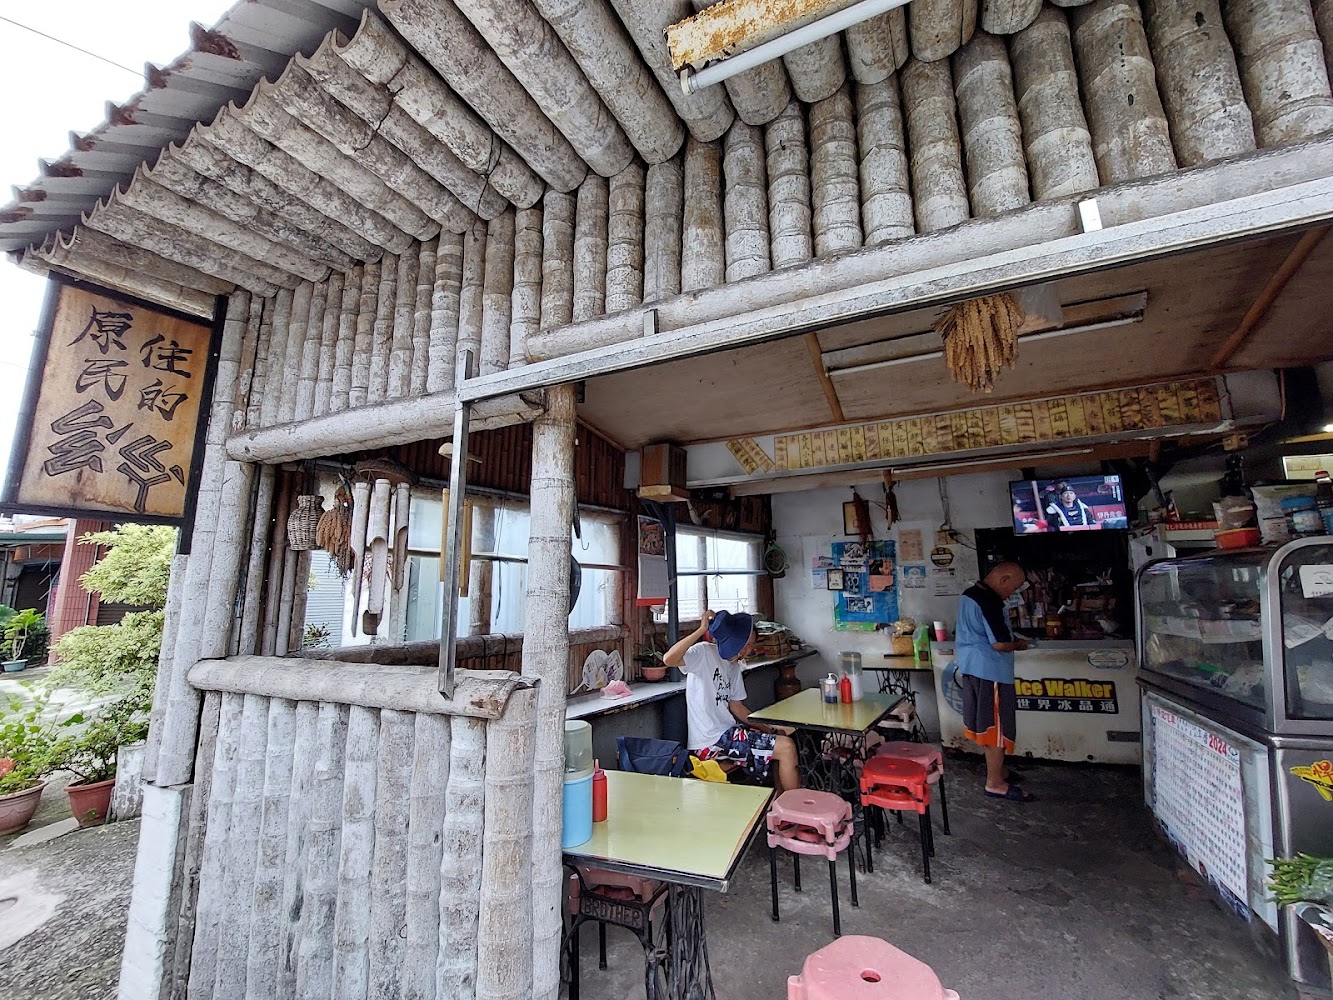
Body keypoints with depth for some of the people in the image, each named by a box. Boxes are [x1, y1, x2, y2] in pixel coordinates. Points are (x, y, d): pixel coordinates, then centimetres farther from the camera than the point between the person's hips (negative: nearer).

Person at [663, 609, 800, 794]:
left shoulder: (734, 666, 13)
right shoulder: (704, 652, -13)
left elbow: (736, 706, 15)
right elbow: (669, 659, -31)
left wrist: (767, 729, 6)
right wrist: (701, 630, -32)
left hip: (728, 731, 10)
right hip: (710, 742, -10)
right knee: (787, 748, -12)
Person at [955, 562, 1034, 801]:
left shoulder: (968, 594, 10)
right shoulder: (990, 602, -22)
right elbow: (1000, 644, -23)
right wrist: (1018, 644, -3)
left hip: (970, 668, 10)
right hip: (991, 672, -10)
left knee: (984, 724, 18)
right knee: (997, 727, 1)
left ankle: (996, 770, 32)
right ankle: (995, 783, 10)